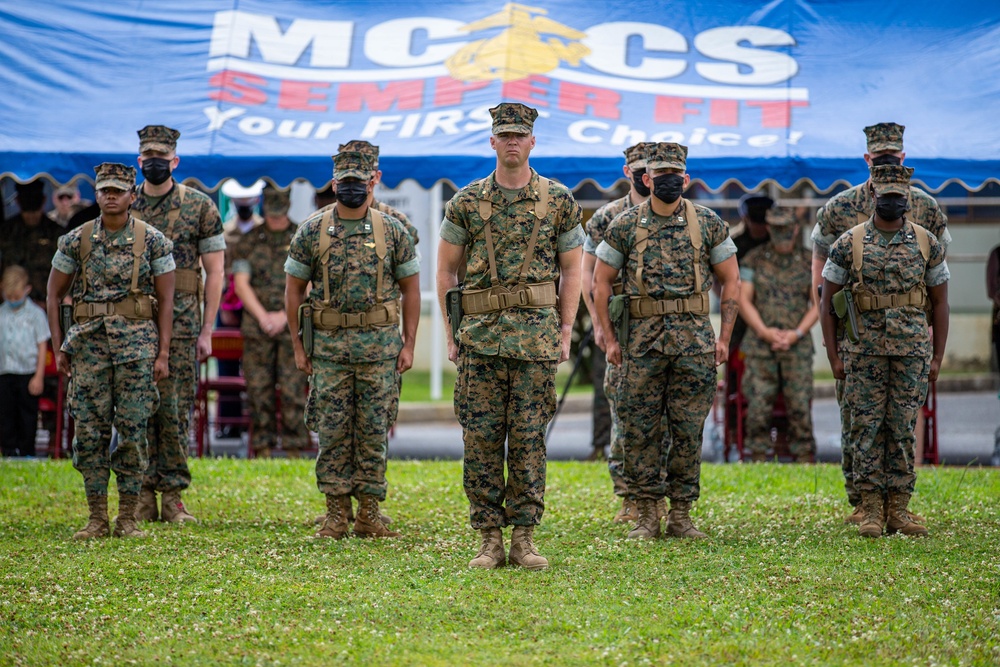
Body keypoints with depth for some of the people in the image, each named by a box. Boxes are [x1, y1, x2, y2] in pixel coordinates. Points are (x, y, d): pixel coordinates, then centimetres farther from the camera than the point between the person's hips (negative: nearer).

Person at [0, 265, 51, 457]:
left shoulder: (35, 314, -2)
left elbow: (42, 346, -1)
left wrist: (39, 376, -6)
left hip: (28, 374, -3)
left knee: (27, 417, 4)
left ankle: (27, 453, 12)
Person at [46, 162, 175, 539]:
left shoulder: (153, 241, 1)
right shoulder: (76, 241, 4)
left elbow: (166, 300, 2)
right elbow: (54, 294, 11)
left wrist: (163, 353, -3)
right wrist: (58, 348, 5)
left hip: (137, 341, -1)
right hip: (88, 341, 2)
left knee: (132, 431, -2)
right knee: (89, 431, 0)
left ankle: (127, 519, 5)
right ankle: (97, 518, 7)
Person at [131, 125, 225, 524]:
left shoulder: (200, 207, 2)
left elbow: (214, 272, 2)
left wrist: (207, 331, -4)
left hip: (181, 321, -2)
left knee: (176, 410, -1)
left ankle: (173, 495, 4)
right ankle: (143, 495, 6)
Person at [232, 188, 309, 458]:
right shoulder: (249, 241, 8)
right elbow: (240, 283, 2)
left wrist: (284, 316, -11)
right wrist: (262, 316, -9)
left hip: (292, 326, -1)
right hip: (257, 326, 2)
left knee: (292, 391, -6)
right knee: (259, 390, 0)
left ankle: (294, 451, -2)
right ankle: (262, 450, 5)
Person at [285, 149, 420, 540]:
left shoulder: (392, 230, 3)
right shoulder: (312, 231, 2)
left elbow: (410, 288, 7)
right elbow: (294, 289, 6)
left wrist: (409, 344, 1)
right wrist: (298, 346, 1)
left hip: (380, 344, 0)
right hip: (328, 345, 0)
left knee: (374, 432, 2)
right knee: (332, 431, 1)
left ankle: (369, 514, 9)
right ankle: (336, 513, 9)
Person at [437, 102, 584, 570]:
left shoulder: (559, 201, 5)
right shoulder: (466, 202, 5)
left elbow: (571, 269, 9)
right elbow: (446, 269, 10)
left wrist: (565, 332, 2)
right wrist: (452, 333, 5)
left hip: (537, 334, -1)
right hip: (481, 335, 1)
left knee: (529, 438, 0)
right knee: (481, 437, 0)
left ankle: (523, 537, 5)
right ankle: (489, 539, 6)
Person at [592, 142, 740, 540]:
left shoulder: (708, 223, 5)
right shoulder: (625, 226, 3)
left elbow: (731, 281, 9)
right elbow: (600, 283, 7)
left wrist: (724, 338, 2)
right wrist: (609, 339, 1)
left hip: (695, 339, 0)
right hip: (642, 340, 0)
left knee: (689, 429, 2)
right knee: (640, 429, 0)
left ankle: (681, 514, 10)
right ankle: (646, 515, 9)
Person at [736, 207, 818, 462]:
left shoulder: (809, 261, 5)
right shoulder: (753, 259, 4)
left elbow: (818, 303, 4)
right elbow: (744, 300, 2)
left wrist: (797, 333, -10)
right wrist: (765, 332, -11)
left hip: (797, 346, 0)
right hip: (760, 346, 0)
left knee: (800, 408, -3)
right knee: (758, 408, -4)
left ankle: (805, 462, 2)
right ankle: (758, 463, 2)